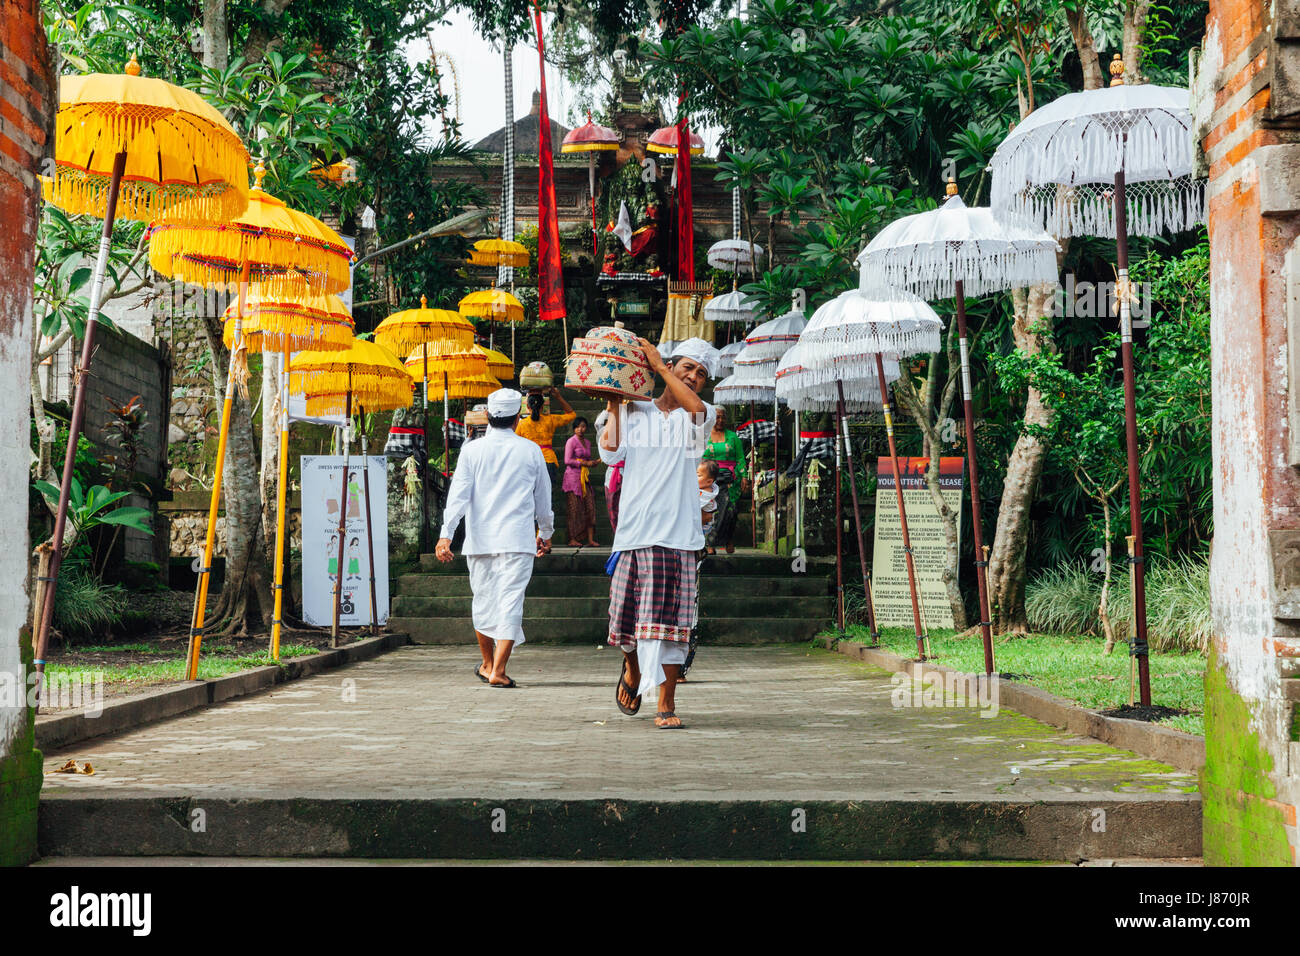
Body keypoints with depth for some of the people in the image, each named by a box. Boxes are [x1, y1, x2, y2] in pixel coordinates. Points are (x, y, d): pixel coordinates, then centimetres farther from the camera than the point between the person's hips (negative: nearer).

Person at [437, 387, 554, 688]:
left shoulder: (472, 450, 3)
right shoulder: (531, 451, 3)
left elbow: (458, 494, -4)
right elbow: (543, 498, 12)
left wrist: (446, 534, -6)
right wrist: (545, 533, 27)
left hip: (479, 539, 2)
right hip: (517, 539, -2)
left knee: (483, 599, 15)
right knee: (510, 600, -3)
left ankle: (487, 664, 29)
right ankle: (498, 671, -11)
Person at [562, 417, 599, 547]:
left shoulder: (587, 443, 17)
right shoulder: (571, 441, -4)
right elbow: (567, 460, -11)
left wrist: (593, 462, 6)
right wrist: (584, 463, -12)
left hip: (584, 478, 7)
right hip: (573, 476, -7)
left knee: (590, 506, -1)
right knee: (575, 508, -7)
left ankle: (590, 539, -1)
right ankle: (572, 540, -3)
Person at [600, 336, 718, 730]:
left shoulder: (695, 419, 10)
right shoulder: (634, 412, 13)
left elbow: (697, 407, -16)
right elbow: (610, 453, -2)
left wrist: (657, 365, -11)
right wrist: (614, 404, 2)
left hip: (677, 533, -1)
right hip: (634, 531, 1)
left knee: (670, 620, -6)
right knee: (628, 612, 6)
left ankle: (666, 703, 2)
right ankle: (632, 666, 37)